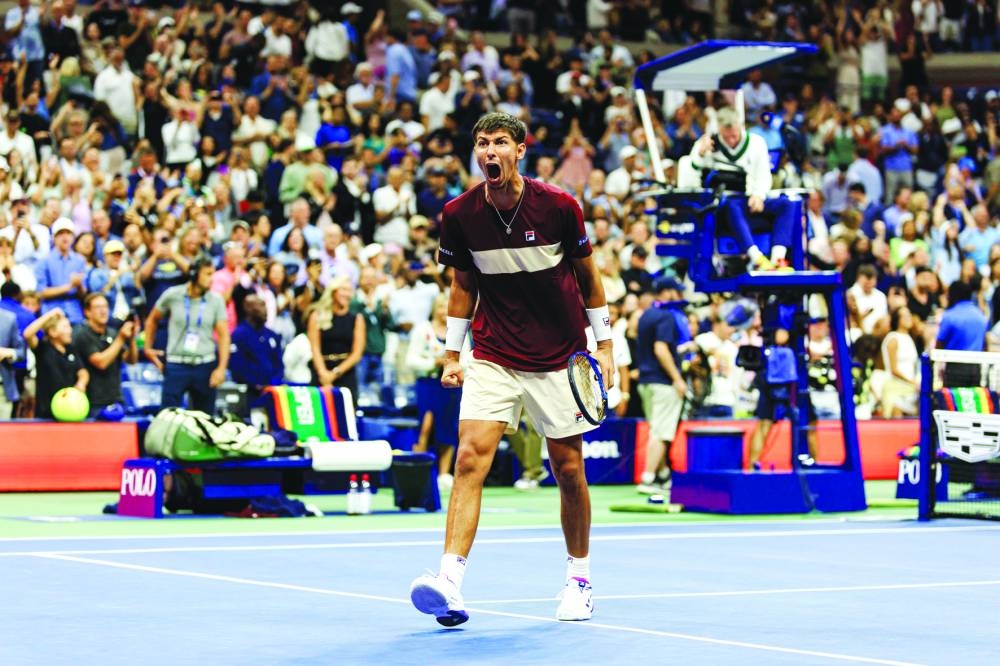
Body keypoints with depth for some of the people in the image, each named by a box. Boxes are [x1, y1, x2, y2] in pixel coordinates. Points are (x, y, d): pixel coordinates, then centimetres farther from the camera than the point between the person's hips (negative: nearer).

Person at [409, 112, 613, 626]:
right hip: (493, 357, 1)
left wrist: (604, 345, 4)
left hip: (559, 360, -1)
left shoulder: (557, 206, -10)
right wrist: (452, 355, 6)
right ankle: (450, 582, -23)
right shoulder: (459, 215, -6)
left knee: (568, 468, 6)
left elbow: (587, 275, 4)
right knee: (470, 456, -16)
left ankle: (578, 579, 25)